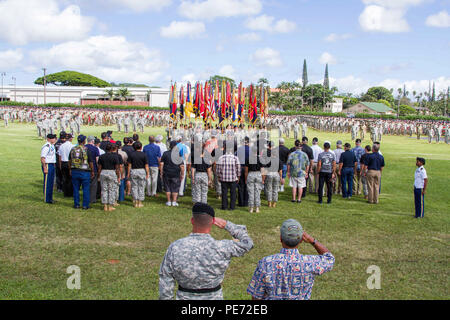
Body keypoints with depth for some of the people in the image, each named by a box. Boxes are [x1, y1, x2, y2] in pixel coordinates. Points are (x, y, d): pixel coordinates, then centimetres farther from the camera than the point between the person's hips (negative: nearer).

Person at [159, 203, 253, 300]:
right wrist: (226, 224, -1)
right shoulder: (222, 249, -20)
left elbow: (165, 284, -9)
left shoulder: (174, 248, -16)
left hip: (184, 296, 1)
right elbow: (247, 243, -2)